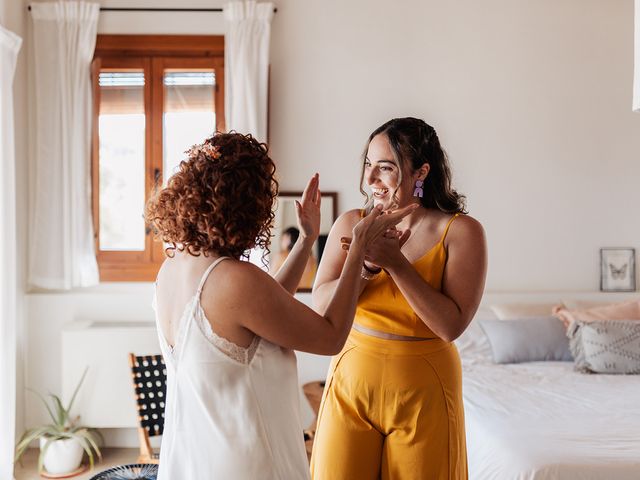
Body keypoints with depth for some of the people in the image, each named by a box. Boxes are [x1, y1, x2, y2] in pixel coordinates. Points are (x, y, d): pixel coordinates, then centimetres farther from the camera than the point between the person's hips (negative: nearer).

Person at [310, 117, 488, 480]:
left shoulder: (461, 231, -9)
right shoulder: (351, 223, -1)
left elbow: (451, 326, -16)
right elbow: (321, 307, -6)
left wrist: (396, 263, -22)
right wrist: (367, 267, -21)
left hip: (423, 393, -2)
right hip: (351, 384, 2)